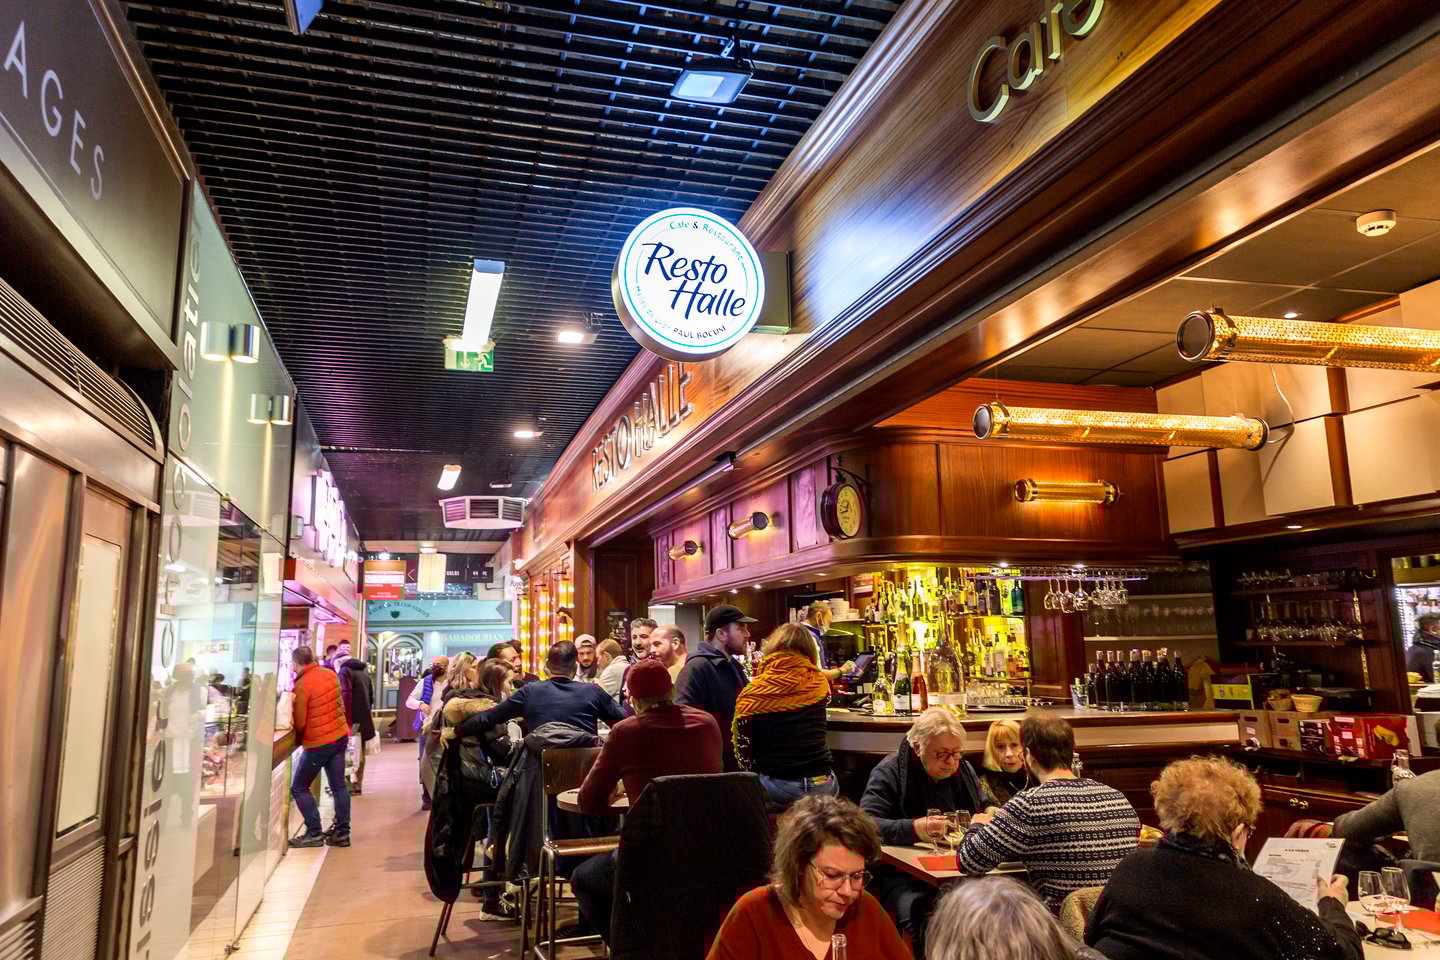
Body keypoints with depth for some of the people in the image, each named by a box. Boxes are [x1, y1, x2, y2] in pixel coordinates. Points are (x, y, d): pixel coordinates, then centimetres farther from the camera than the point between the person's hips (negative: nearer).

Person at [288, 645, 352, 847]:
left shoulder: (301, 686, -18)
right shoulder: (330, 674, 2)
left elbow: (299, 723, -13)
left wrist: (297, 738, 7)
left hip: (318, 742, -7)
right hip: (340, 736, 7)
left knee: (299, 788, 7)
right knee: (339, 786, 12)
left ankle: (314, 833, 6)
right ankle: (342, 832, 16)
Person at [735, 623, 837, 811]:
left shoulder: (753, 695, -2)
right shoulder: (819, 684, 5)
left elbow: (743, 749, -1)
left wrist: (755, 773, 15)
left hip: (778, 788, -3)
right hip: (822, 783, 3)